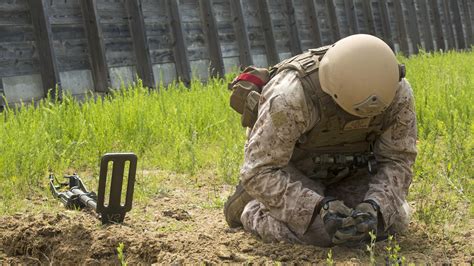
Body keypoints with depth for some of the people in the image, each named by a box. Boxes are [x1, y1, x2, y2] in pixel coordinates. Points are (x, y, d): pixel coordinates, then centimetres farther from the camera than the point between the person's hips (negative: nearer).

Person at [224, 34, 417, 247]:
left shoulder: (399, 93, -26)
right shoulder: (291, 96, -40)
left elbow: (397, 161, -16)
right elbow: (258, 171, -34)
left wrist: (374, 206, -35)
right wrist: (319, 209, -43)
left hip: (349, 170, 5)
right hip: (289, 167, -4)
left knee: (394, 220, -12)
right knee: (317, 231, -28)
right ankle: (252, 207, 3)